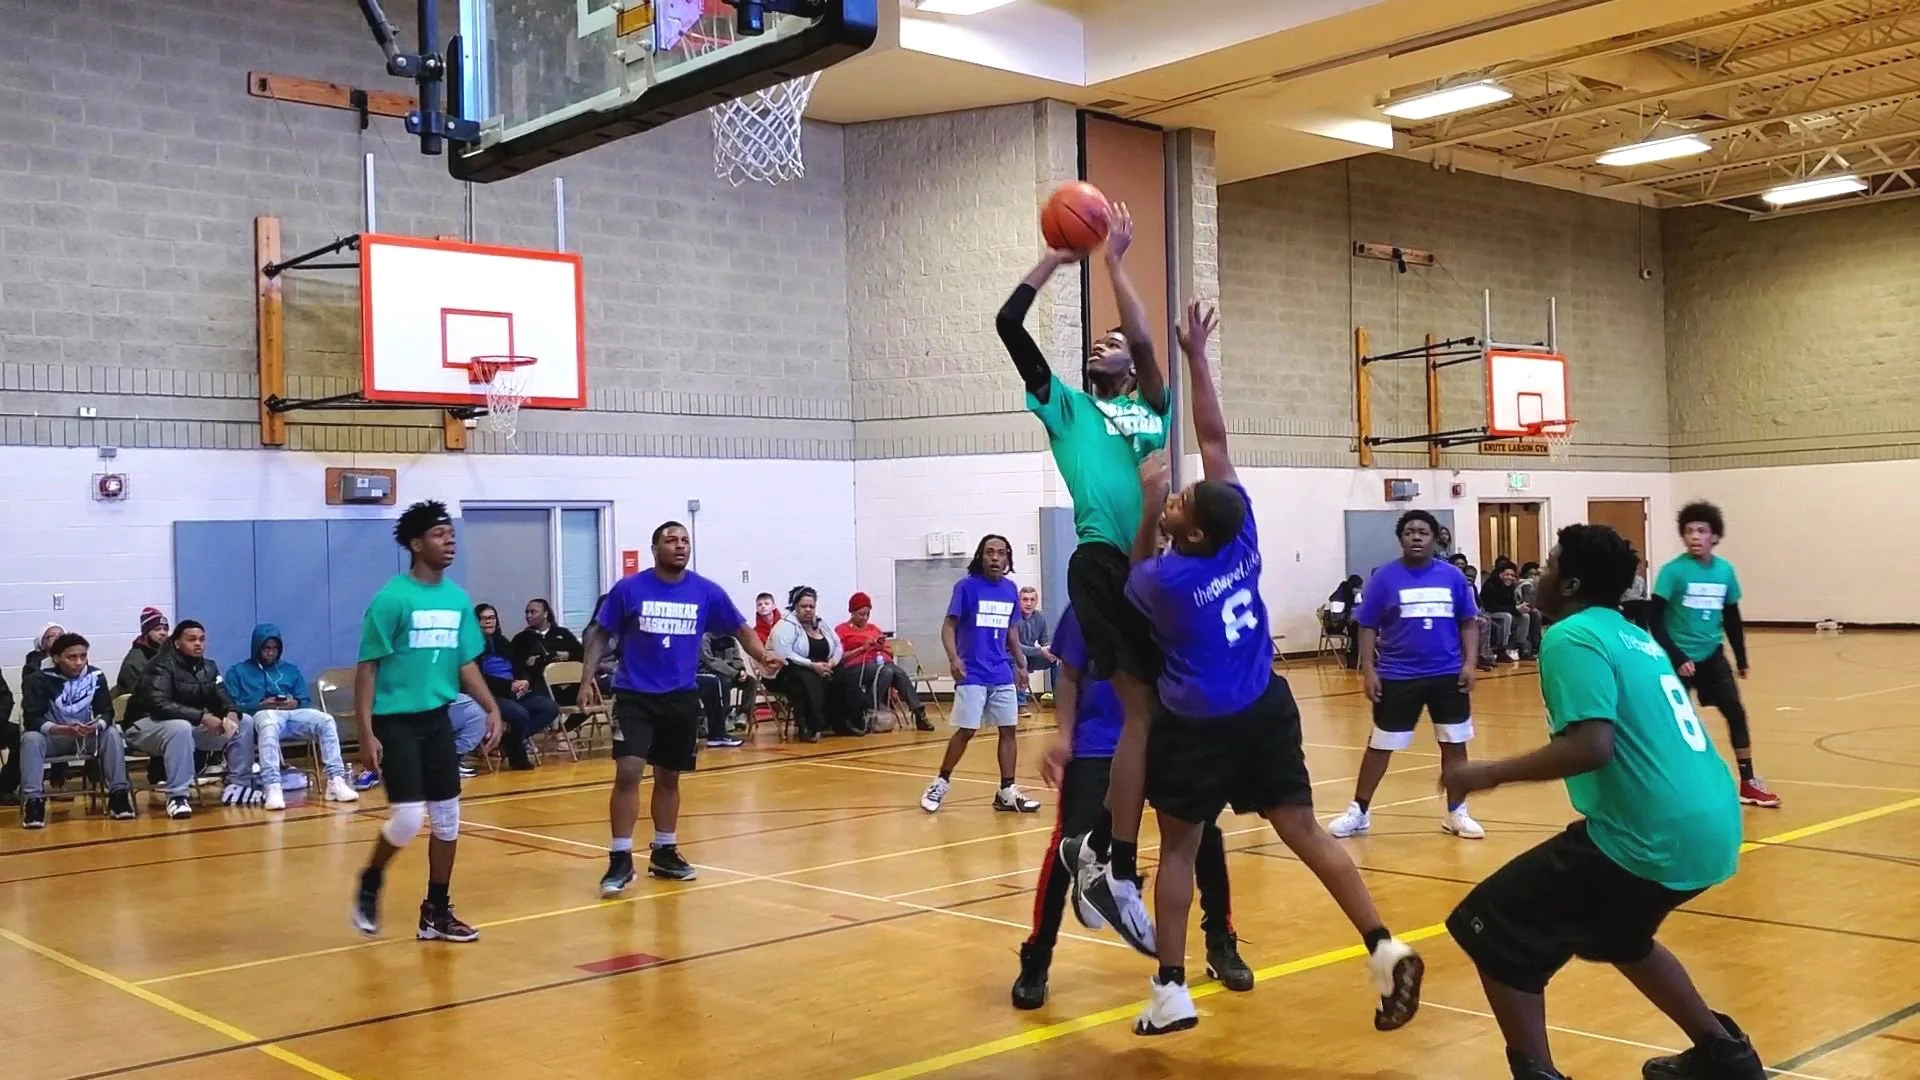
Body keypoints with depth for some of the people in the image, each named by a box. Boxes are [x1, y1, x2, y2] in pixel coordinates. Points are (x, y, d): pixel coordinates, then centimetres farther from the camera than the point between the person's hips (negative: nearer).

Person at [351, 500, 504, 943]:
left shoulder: (458, 599, 5)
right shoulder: (392, 598, -13)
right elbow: (367, 667, -10)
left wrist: (492, 709, 1)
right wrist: (366, 731, -15)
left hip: (438, 719, 6)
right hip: (395, 721, -6)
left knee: (447, 818, 8)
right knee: (408, 817, -11)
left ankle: (436, 912, 20)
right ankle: (369, 886, 17)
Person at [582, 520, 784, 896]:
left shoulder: (707, 592, -1)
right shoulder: (628, 588, -7)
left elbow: (741, 628, 7)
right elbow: (599, 633, 2)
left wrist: (761, 656, -12)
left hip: (682, 697, 3)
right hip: (634, 695, -3)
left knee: (669, 778, 14)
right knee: (628, 773, -13)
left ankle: (664, 853, 28)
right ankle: (620, 859, -4)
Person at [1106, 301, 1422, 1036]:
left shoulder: (1164, 579, -17)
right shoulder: (1242, 537, -6)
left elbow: (1135, 573, 11)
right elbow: (1214, 440, 2)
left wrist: (1149, 512, 2)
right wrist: (1197, 359, 5)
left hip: (1194, 727, -4)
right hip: (1264, 712, 4)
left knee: (1178, 849, 8)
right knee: (1304, 833, 5)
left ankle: (1171, 991, 10)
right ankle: (1386, 950, -6)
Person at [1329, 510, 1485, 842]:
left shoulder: (1452, 576, 2)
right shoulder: (1384, 577, -3)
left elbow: (1468, 622, 8)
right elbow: (1367, 626, -2)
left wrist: (1470, 663, -2)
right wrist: (1368, 669, -9)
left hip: (1448, 675, 2)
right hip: (1397, 677, -2)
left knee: (1454, 743, 9)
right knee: (1380, 745, 5)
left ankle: (1456, 812, 23)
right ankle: (1358, 812, 15)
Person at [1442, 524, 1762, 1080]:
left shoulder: (1572, 637, -10)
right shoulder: (1634, 636, 18)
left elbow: (1592, 746, -23)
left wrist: (1489, 774, -14)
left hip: (1655, 837, -10)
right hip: (1712, 827, 10)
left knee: (1491, 930, -1)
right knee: (1614, 934, 35)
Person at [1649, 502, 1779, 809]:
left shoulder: (1725, 570, 0)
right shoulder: (1673, 571, -14)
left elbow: (1732, 617, 11)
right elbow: (1654, 619, -15)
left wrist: (1741, 659, 15)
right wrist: (1676, 658, -19)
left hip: (1712, 656, 4)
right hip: (1680, 659, -4)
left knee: (1736, 712, 1)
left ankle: (1748, 783, 11)